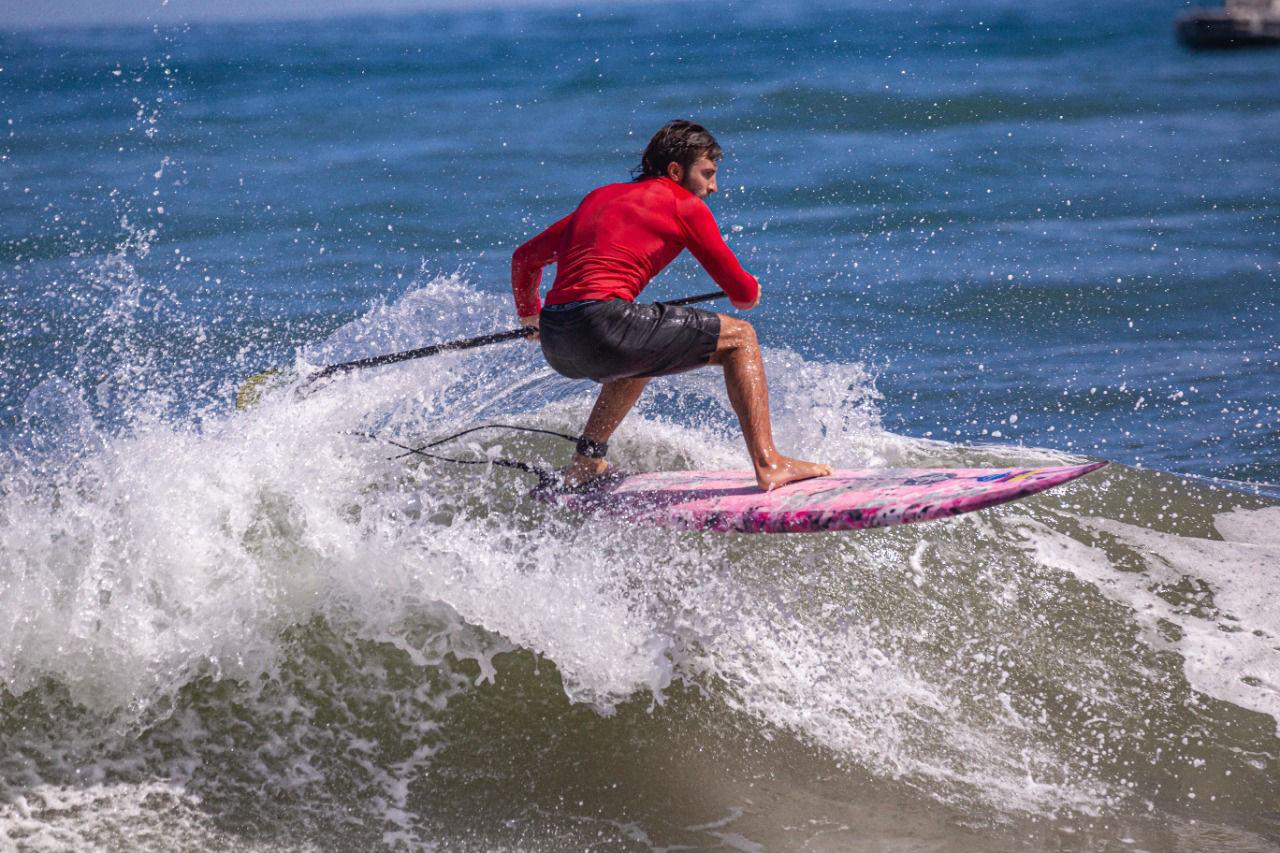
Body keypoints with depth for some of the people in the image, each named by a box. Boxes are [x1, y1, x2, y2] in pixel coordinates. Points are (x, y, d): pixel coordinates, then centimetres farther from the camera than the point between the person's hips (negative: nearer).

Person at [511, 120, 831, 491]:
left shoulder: (600, 198, 26)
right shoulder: (685, 205, 7)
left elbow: (526, 258, 33)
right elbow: (743, 293, 8)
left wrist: (529, 316, 51)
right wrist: (750, 290, 33)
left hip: (556, 346, 8)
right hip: (603, 326, -7)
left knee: (643, 350, 40)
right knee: (740, 338, 7)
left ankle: (585, 464, 34)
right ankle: (767, 464, -5)